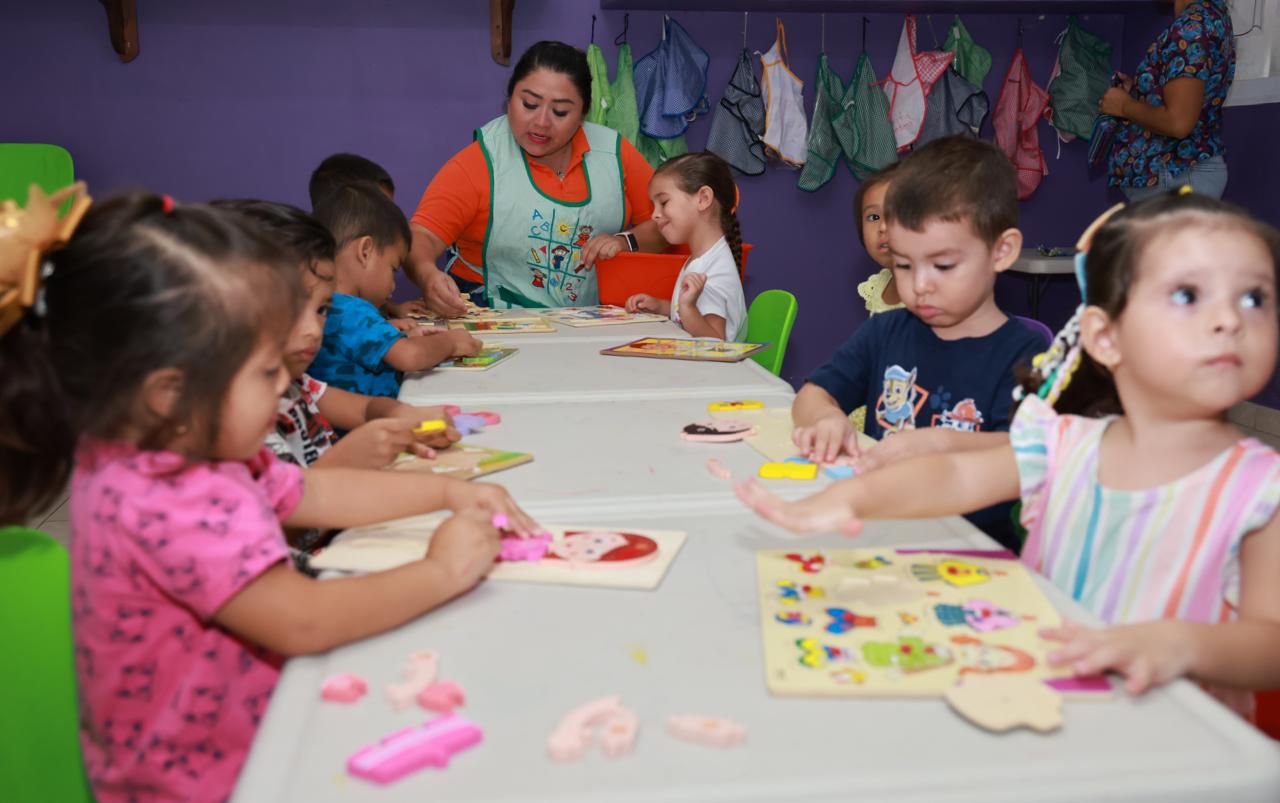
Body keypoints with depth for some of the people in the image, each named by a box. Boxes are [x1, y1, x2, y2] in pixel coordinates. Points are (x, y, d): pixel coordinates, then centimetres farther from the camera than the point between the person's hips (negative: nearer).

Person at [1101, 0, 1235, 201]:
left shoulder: (1191, 26, -18)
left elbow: (1178, 122, -26)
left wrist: (1125, 105, -10)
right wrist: (1137, 90, 10)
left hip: (1177, 176, -10)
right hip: (1187, 170, 10)